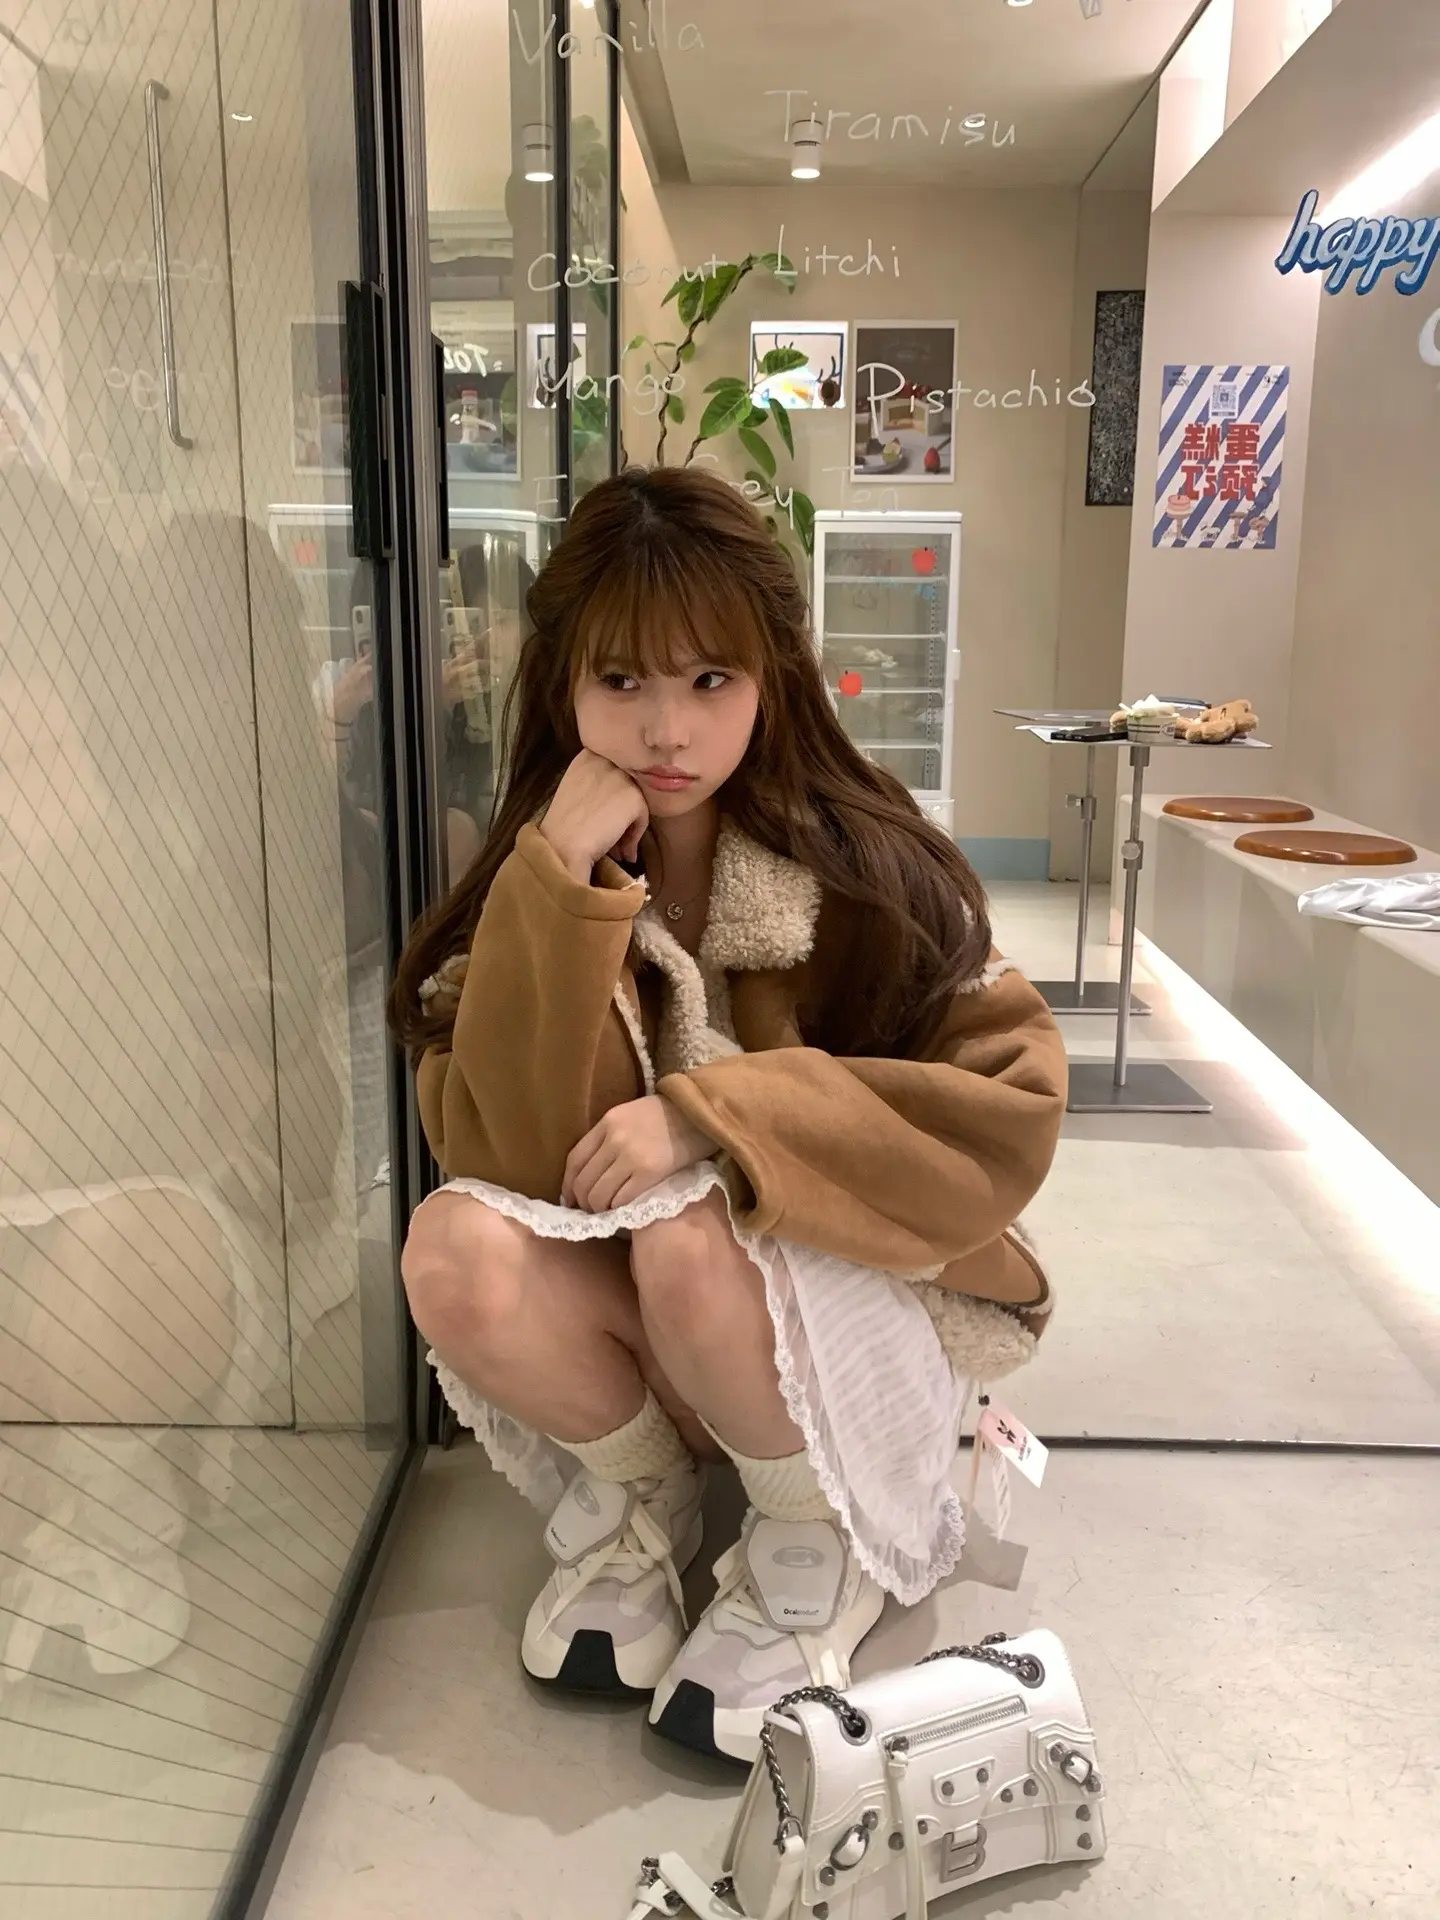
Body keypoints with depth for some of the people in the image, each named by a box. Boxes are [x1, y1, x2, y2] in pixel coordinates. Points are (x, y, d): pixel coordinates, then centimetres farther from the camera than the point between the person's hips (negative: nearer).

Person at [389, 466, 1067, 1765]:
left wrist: (717, 1111, -28)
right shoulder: (530, 880, -8)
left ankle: (821, 1552, -3)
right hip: (633, 1339, 3)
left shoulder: (863, 869, -15)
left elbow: (1012, 1109, -18)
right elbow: (508, 1159, -18)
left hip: (849, 1296, -2)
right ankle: (636, 1509, 4)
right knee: (459, 1249, -26)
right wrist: (563, 887, -28)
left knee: (686, 1229, -33)